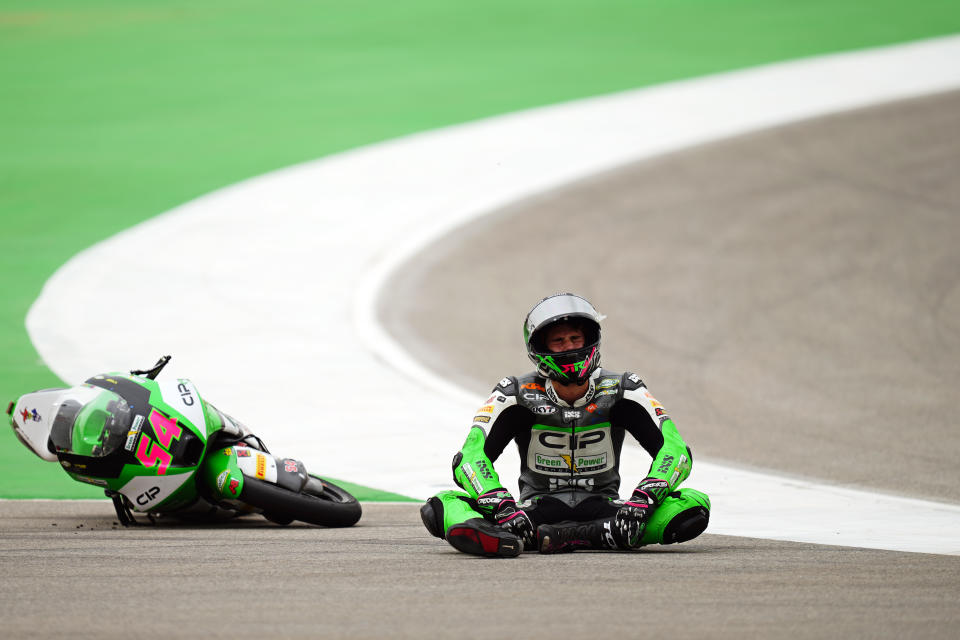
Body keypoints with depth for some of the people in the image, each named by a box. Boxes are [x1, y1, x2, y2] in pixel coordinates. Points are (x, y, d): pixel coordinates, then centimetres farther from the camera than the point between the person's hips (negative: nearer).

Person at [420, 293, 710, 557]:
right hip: (539, 510, -1)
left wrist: (642, 502, -30)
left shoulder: (620, 391, -3)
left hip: (602, 510, 1)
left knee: (695, 505, -28)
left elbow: (675, 449, -11)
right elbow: (471, 456, -15)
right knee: (444, 505, -25)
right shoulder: (518, 394, -4)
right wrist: (503, 508, -33)